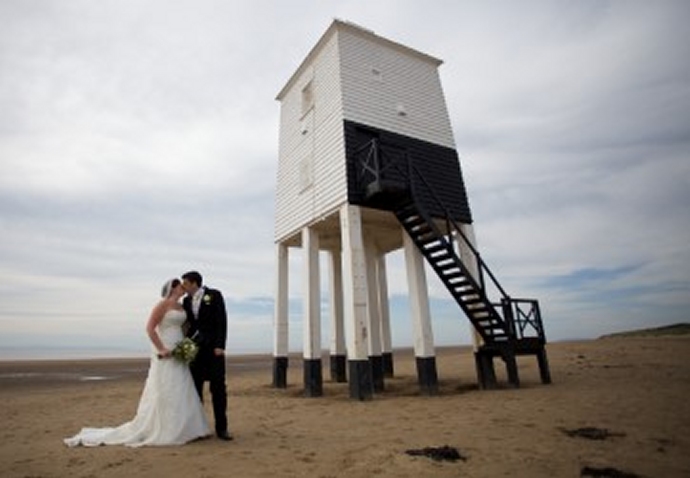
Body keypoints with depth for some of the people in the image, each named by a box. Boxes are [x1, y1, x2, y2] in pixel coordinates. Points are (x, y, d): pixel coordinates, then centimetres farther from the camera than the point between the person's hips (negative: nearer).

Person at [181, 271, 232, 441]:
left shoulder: (214, 295, -5)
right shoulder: (186, 301, 10)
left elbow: (221, 321, -10)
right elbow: (186, 324, 13)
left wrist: (220, 346, -16)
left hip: (213, 347, -4)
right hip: (195, 348, 4)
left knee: (218, 387, -2)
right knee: (195, 387, 7)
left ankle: (221, 428, 8)